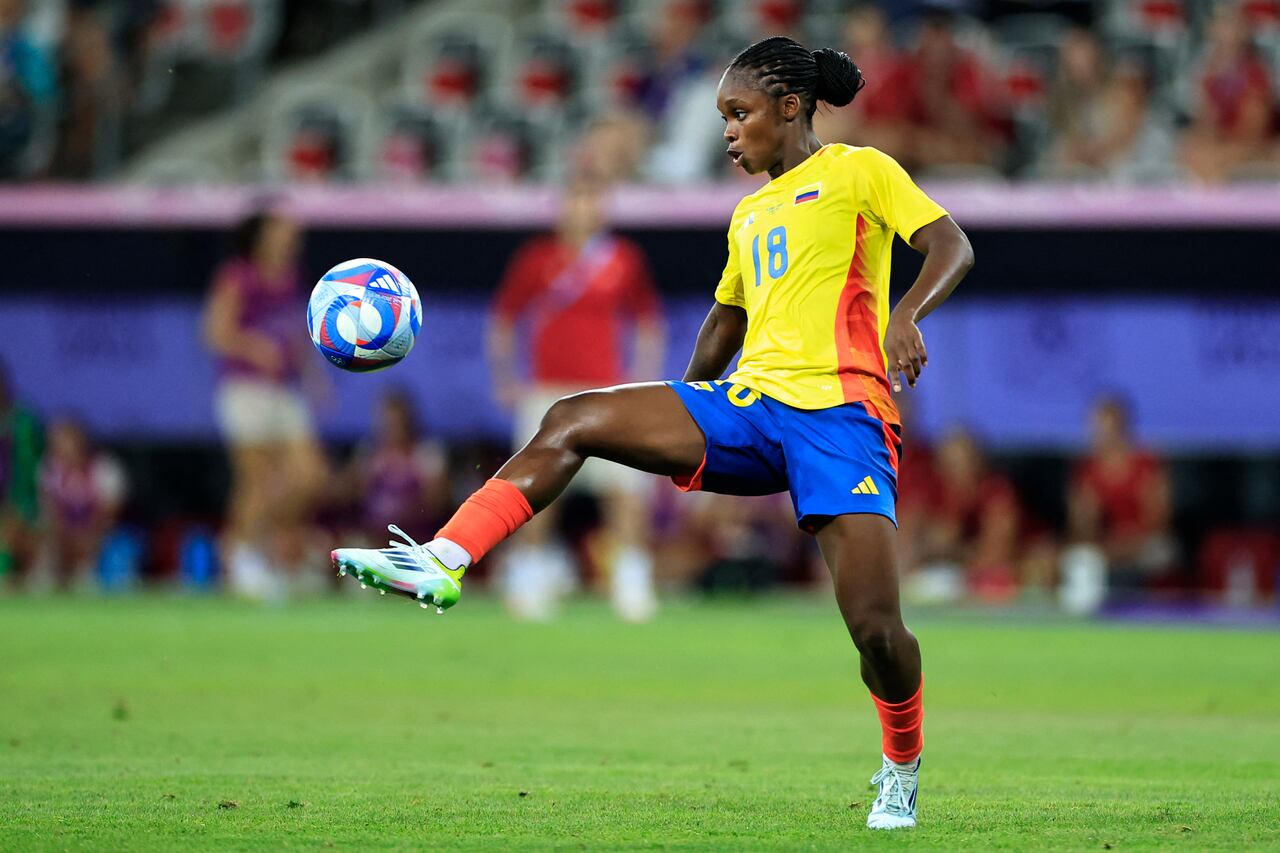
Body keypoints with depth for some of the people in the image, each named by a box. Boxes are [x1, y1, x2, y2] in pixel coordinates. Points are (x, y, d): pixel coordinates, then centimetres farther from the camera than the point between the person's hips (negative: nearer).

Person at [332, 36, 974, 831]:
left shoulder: (859, 172, 4)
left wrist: (907, 315, -26)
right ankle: (441, 564, -22)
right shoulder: (750, 214, 24)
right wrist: (677, 426, 33)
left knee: (875, 625, -15)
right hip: (747, 405, 6)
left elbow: (952, 246, -7)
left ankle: (902, 773, 13)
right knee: (571, 420, -12)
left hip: (839, 411, -6)